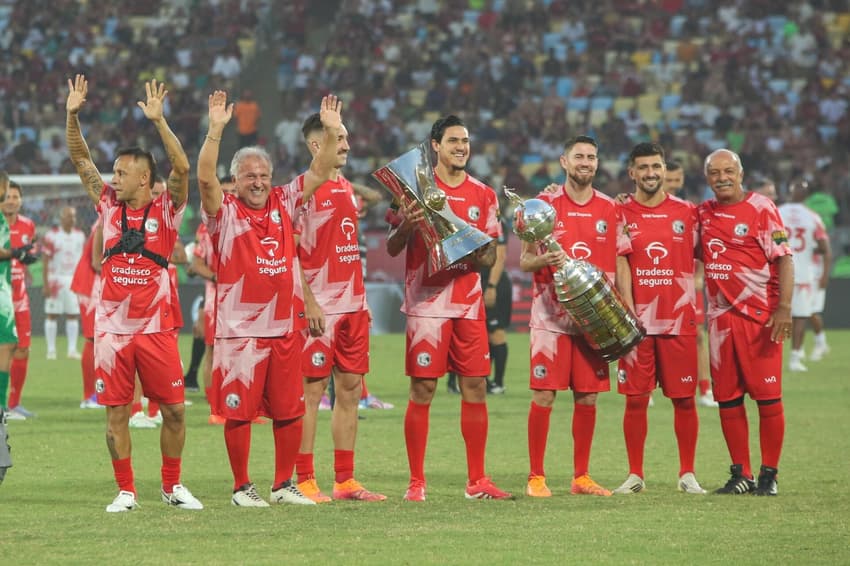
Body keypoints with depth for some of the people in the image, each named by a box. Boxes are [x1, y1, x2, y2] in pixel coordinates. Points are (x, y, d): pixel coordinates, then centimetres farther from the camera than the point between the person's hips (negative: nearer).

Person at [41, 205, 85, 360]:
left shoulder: (80, 235, 8)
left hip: (74, 280, 4)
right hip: (56, 279, -4)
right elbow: (46, 262, -6)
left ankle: (72, 349, 8)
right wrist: (46, 284, -11)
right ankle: (51, 350, 3)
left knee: (73, 315, 4)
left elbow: (82, 260, 14)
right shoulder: (52, 235, -6)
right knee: (52, 315, -1)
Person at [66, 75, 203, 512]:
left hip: (156, 328, -2)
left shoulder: (165, 210, -1)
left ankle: (172, 486, 16)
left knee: (174, 410, 0)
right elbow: (81, 160, 7)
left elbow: (181, 168, -15)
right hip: (112, 327, 2)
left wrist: (158, 121, -24)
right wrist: (72, 115, -5)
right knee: (116, 411, 2)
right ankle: (125, 491, 10)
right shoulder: (109, 205, 7)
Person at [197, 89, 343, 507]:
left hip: (286, 326, 4)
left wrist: (331, 131, -6)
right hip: (239, 328, -4)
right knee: (238, 410, -2)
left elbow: (319, 172, 8)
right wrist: (215, 131, -29)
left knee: (290, 410, 8)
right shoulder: (224, 211, -3)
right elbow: (205, 177, -19)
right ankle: (242, 488, 8)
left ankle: (284, 485, 20)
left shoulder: (284, 203, 10)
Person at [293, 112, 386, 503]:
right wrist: (309, 302, -19)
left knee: (350, 389, 8)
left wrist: (361, 299, 16)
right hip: (320, 307, -8)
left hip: (352, 306, 8)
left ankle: (345, 480, 12)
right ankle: (305, 481, -2)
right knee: (311, 390, -5)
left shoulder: (347, 189, 16)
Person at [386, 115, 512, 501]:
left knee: (476, 386, 3)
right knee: (422, 389, -5)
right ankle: (416, 482, 1)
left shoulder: (483, 195, 12)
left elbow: (491, 254, 14)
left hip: (469, 305, 4)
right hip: (427, 302, -4)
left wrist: (476, 256, -9)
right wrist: (406, 227, -21)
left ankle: (477, 481, 9)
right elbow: (392, 249, 0)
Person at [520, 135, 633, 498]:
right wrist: (543, 260, -20)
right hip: (551, 315, -3)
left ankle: (581, 477, 12)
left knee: (588, 396, 4)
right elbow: (525, 261, 3)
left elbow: (620, 264, 13)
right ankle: (536, 477, 0)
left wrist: (629, 312, 3)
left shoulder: (610, 210, 10)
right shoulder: (545, 205, 2)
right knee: (544, 394, -5)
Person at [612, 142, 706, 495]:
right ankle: (635, 475, 9)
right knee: (635, 399, 1)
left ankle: (687, 474, 10)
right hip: (637, 321, -1)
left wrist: (697, 312, 2)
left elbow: (696, 262, 11)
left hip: (679, 321, 1)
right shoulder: (621, 214, 4)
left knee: (684, 399, 2)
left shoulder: (686, 212, 7)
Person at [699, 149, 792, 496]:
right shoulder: (703, 213, 11)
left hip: (760, 317, -6)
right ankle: (741, 474, 15)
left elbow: (783, 259, -8)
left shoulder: (761, 209, -6)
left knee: (767, 396, -4)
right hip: (721, 318, 6)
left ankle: (769, 474, 4)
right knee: (727, 398, 7)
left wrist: (784, 308, -19)